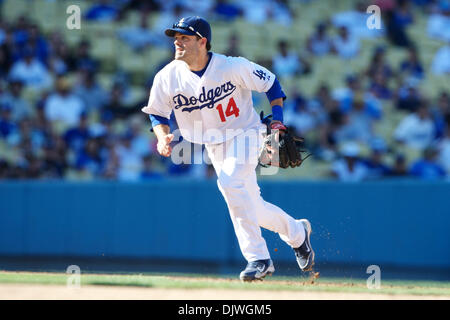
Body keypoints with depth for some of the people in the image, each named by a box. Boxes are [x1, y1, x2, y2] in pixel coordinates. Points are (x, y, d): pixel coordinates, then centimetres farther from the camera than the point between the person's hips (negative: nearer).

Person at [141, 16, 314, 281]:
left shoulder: (233, 67, -19)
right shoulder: (167, 78, -12)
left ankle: (258, 257, -26)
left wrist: (278, 118, -13)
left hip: (245, 133, -5)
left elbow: (269, 82, -4)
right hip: (214, 146, 5)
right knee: (250, 206, 7)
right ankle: (297, 232, 38)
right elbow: (157, 113, 2)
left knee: (229, 181, -31)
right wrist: (163, 137, -18)